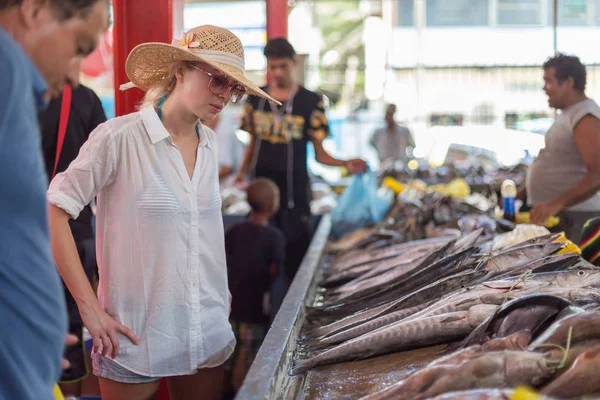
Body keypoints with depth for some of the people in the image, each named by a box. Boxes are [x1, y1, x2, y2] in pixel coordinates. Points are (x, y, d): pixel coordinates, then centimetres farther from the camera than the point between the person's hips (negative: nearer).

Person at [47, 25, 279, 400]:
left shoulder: (209, 143, 7)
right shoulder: (119, 137, -13)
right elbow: (53, 212, -13)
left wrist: (223, 293, 8)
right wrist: (89, 307, -15)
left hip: (210, 335, 6)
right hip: (136, 337, -6)